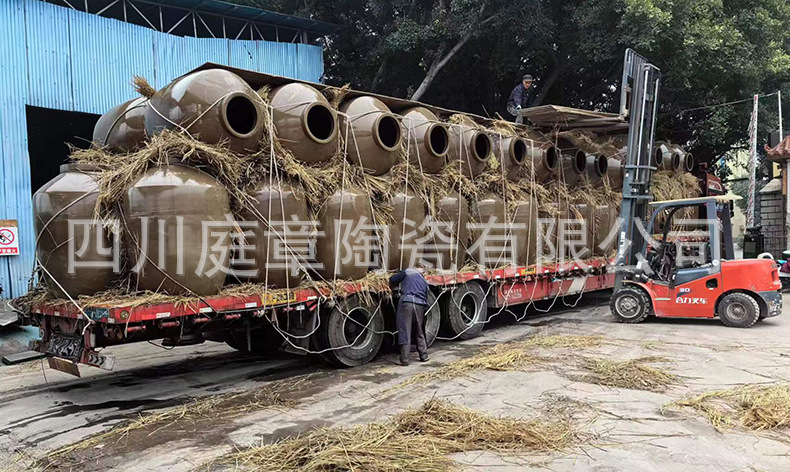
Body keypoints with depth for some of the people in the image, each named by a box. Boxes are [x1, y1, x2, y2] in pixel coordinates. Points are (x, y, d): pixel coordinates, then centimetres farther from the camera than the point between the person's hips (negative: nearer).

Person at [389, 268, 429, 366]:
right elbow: (426, 300, 23)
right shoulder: (424, 282, 27)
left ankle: (404, 360, -3)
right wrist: (423, 312, 29)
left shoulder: (407, 272, 15)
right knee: (419, 333, 20)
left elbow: (392, 280, 12)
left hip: (406, 303, -4)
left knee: (405, 332, -2)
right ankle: (424, 356, 24)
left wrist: (392, 285, 33)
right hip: (420, 305, 4)